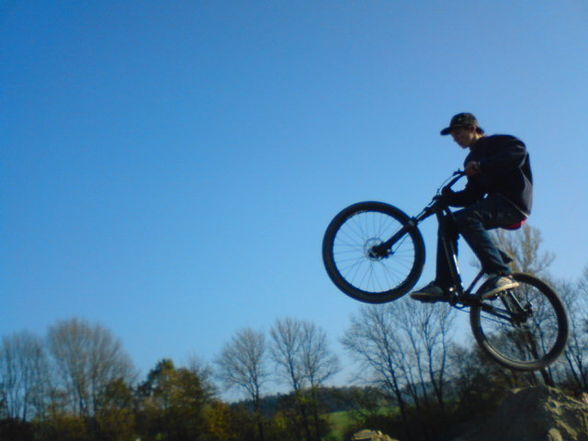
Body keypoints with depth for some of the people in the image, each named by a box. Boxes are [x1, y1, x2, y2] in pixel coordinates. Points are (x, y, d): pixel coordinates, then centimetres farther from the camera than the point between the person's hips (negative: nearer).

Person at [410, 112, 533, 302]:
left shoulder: (496, 142, 2)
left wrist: (482, 165, -25)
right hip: (496, 202, 8)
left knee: (466, 218, -31)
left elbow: (519, 152, -20)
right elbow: (472, 195, 15)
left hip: (513, 202, -8)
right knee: (448, 223, -3)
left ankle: (501, 275, -33)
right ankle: (443, 285, -8)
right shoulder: (472, 159, 23)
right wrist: (447, 197, -3)